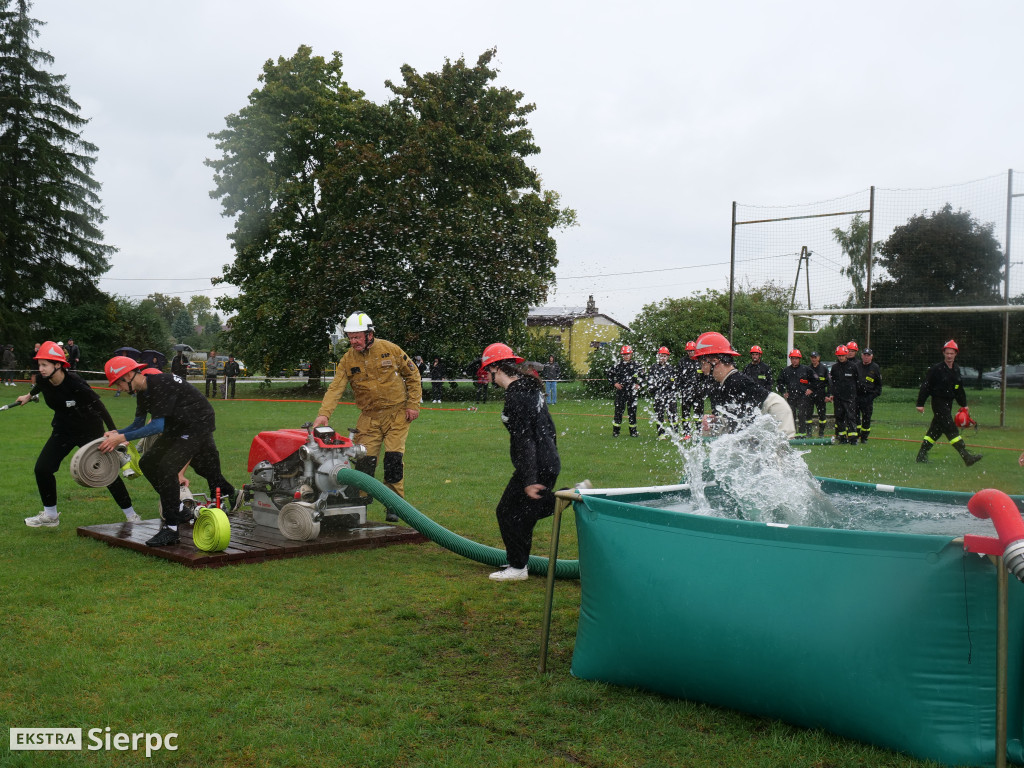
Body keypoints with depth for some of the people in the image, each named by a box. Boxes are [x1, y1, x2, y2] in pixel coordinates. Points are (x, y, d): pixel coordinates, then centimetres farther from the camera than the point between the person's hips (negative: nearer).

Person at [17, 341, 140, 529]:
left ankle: (131, 514, 8)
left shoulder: (75, 384, -31)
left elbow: (99, 407, -25)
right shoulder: (43, 379, -13)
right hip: (63, 431, 6)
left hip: (90, 431, -6)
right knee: (42, 468, 0)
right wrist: (29, 395, 35)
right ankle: (50, 515, 20)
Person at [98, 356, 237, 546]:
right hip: (177, 428, 10)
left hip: (198, 426, -10)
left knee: (166, 468, -20)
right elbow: (138, 424, 13)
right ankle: (180, 511, 24)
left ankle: (171, 530, -16)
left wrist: (123, 437, -26)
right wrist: (116, 433, -6)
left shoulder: (161, 384, -25)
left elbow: (158, 426, -28)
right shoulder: (144, 391, 5)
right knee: (147, 463, 11)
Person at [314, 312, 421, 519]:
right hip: (369, 416, 2)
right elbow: (335, 388, -10)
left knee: (394, 457, -7)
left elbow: (413, 376, 2)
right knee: (364, 459, -3)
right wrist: (324, 414, -25)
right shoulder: (347, 360, -3)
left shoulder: (390, 349, -8)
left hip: (396, 412, -2)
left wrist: (413, 405, -3)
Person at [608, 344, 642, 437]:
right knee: (618, 410, -1)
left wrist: (638, 384, 0)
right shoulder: (617, 365, 5)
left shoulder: (636, 365, 5)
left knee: (632, 411, 3)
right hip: (620, 391, 0)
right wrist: (614, 383, 3)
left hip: (632, 392, 0)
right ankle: (615, 431, 7)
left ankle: (633, 431, 12)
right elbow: (609, 374, 15)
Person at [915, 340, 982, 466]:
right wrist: (920, 403, -12)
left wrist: (963, 404, 22)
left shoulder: (956, 369, 11)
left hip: (948, 403, 8)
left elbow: (959, 388, 22)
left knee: (936, 430, 10)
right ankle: (966, 456, -15)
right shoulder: (936, 369, -11)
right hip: (938, 402, -8)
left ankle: (921, 455, 16)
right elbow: (925, 386, -10)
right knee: (951, 430, -11)